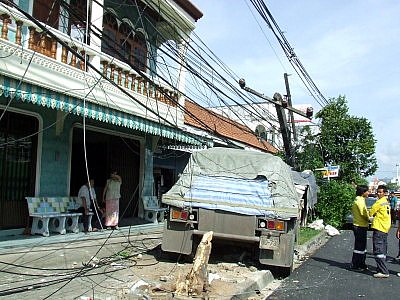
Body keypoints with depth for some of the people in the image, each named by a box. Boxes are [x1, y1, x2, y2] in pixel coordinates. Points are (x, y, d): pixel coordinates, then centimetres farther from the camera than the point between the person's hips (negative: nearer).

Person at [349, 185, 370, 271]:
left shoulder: (360, 200, 15)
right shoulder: (360, 201, -18)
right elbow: (364, 214, -20)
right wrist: (369, 219, -3)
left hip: (361, 226, 10)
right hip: (360, 226, -10)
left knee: (362, 246, 16)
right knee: (359, 246, -3)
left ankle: (361, 264, 25)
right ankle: (354, 265, 5)